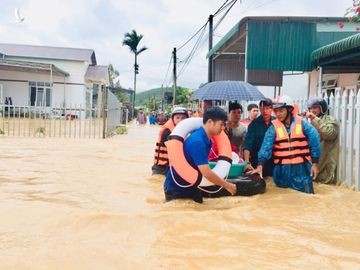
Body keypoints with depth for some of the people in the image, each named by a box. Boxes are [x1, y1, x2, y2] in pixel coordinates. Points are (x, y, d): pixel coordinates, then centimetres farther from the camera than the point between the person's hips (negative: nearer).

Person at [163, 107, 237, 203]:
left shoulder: (205, 139, 1)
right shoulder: (197, 141, -28)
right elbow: (207, 173, -32)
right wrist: (227, 185, -20)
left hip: (190, 186, 9)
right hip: (176, 188, -9)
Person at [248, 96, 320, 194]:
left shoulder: (302, 123, -2)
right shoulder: (274, 127, -1)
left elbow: (314, 141, -2)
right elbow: (266, 146, -11)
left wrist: (315, 163, -6)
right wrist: (260, 165, -24)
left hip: (301, 169, -1)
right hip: (282, 170, 1)